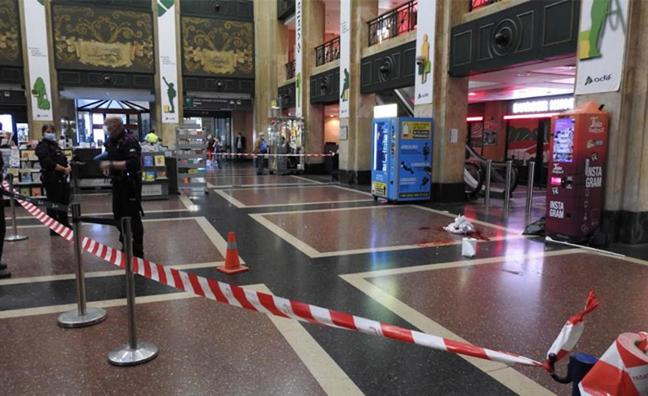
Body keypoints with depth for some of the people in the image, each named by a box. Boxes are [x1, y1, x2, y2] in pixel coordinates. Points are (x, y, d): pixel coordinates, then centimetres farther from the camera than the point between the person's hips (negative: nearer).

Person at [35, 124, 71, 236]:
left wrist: (68, 167, 2)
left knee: (64, 202, 17)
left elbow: (63, 160, 22)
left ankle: (65, 225, 30)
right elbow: (49, 163, -23)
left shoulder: (55, 144, 19)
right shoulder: (42, 146, -9)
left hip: (62, 178, 9)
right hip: (52, 179, -9)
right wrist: (64, 169, -19)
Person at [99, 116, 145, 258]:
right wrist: (105, 164, 7)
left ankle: (137, 252, 9)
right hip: (117, 183, 9)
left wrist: (111, 164, -29)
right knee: (119, 215, 17)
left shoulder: (129, 140, -17)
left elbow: (133, 163, -30)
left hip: (130, 184, -9)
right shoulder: (111, 141, 10)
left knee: (133, 217, -2)